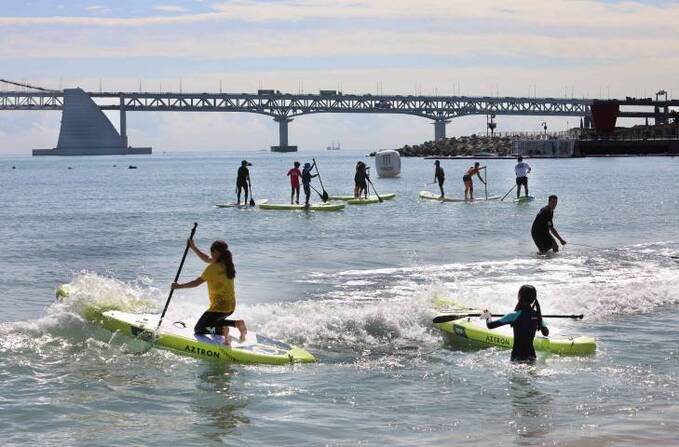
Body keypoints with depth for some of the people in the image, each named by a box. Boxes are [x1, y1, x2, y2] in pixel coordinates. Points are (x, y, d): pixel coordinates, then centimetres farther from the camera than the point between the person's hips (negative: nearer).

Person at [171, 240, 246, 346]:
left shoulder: (213, 268, -17)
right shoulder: (226, 264, 6)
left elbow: (196, 283, -14)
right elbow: (206, 259, 21)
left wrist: (179, 286, -2)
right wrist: (193, 247, 23)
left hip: (219, 307, -8)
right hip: (231, 306, 8)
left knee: (198, 330, 3)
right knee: (215, 322, 33)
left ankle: (222, 329, -23)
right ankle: (235, 323, 1)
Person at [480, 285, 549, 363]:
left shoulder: (515, 316, -12)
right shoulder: (537, 315, 3)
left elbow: (490, 326, -11)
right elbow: (546, 333, 19)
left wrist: (488, 317, 11)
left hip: (517, 357, -5)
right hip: (531, 357, 5)